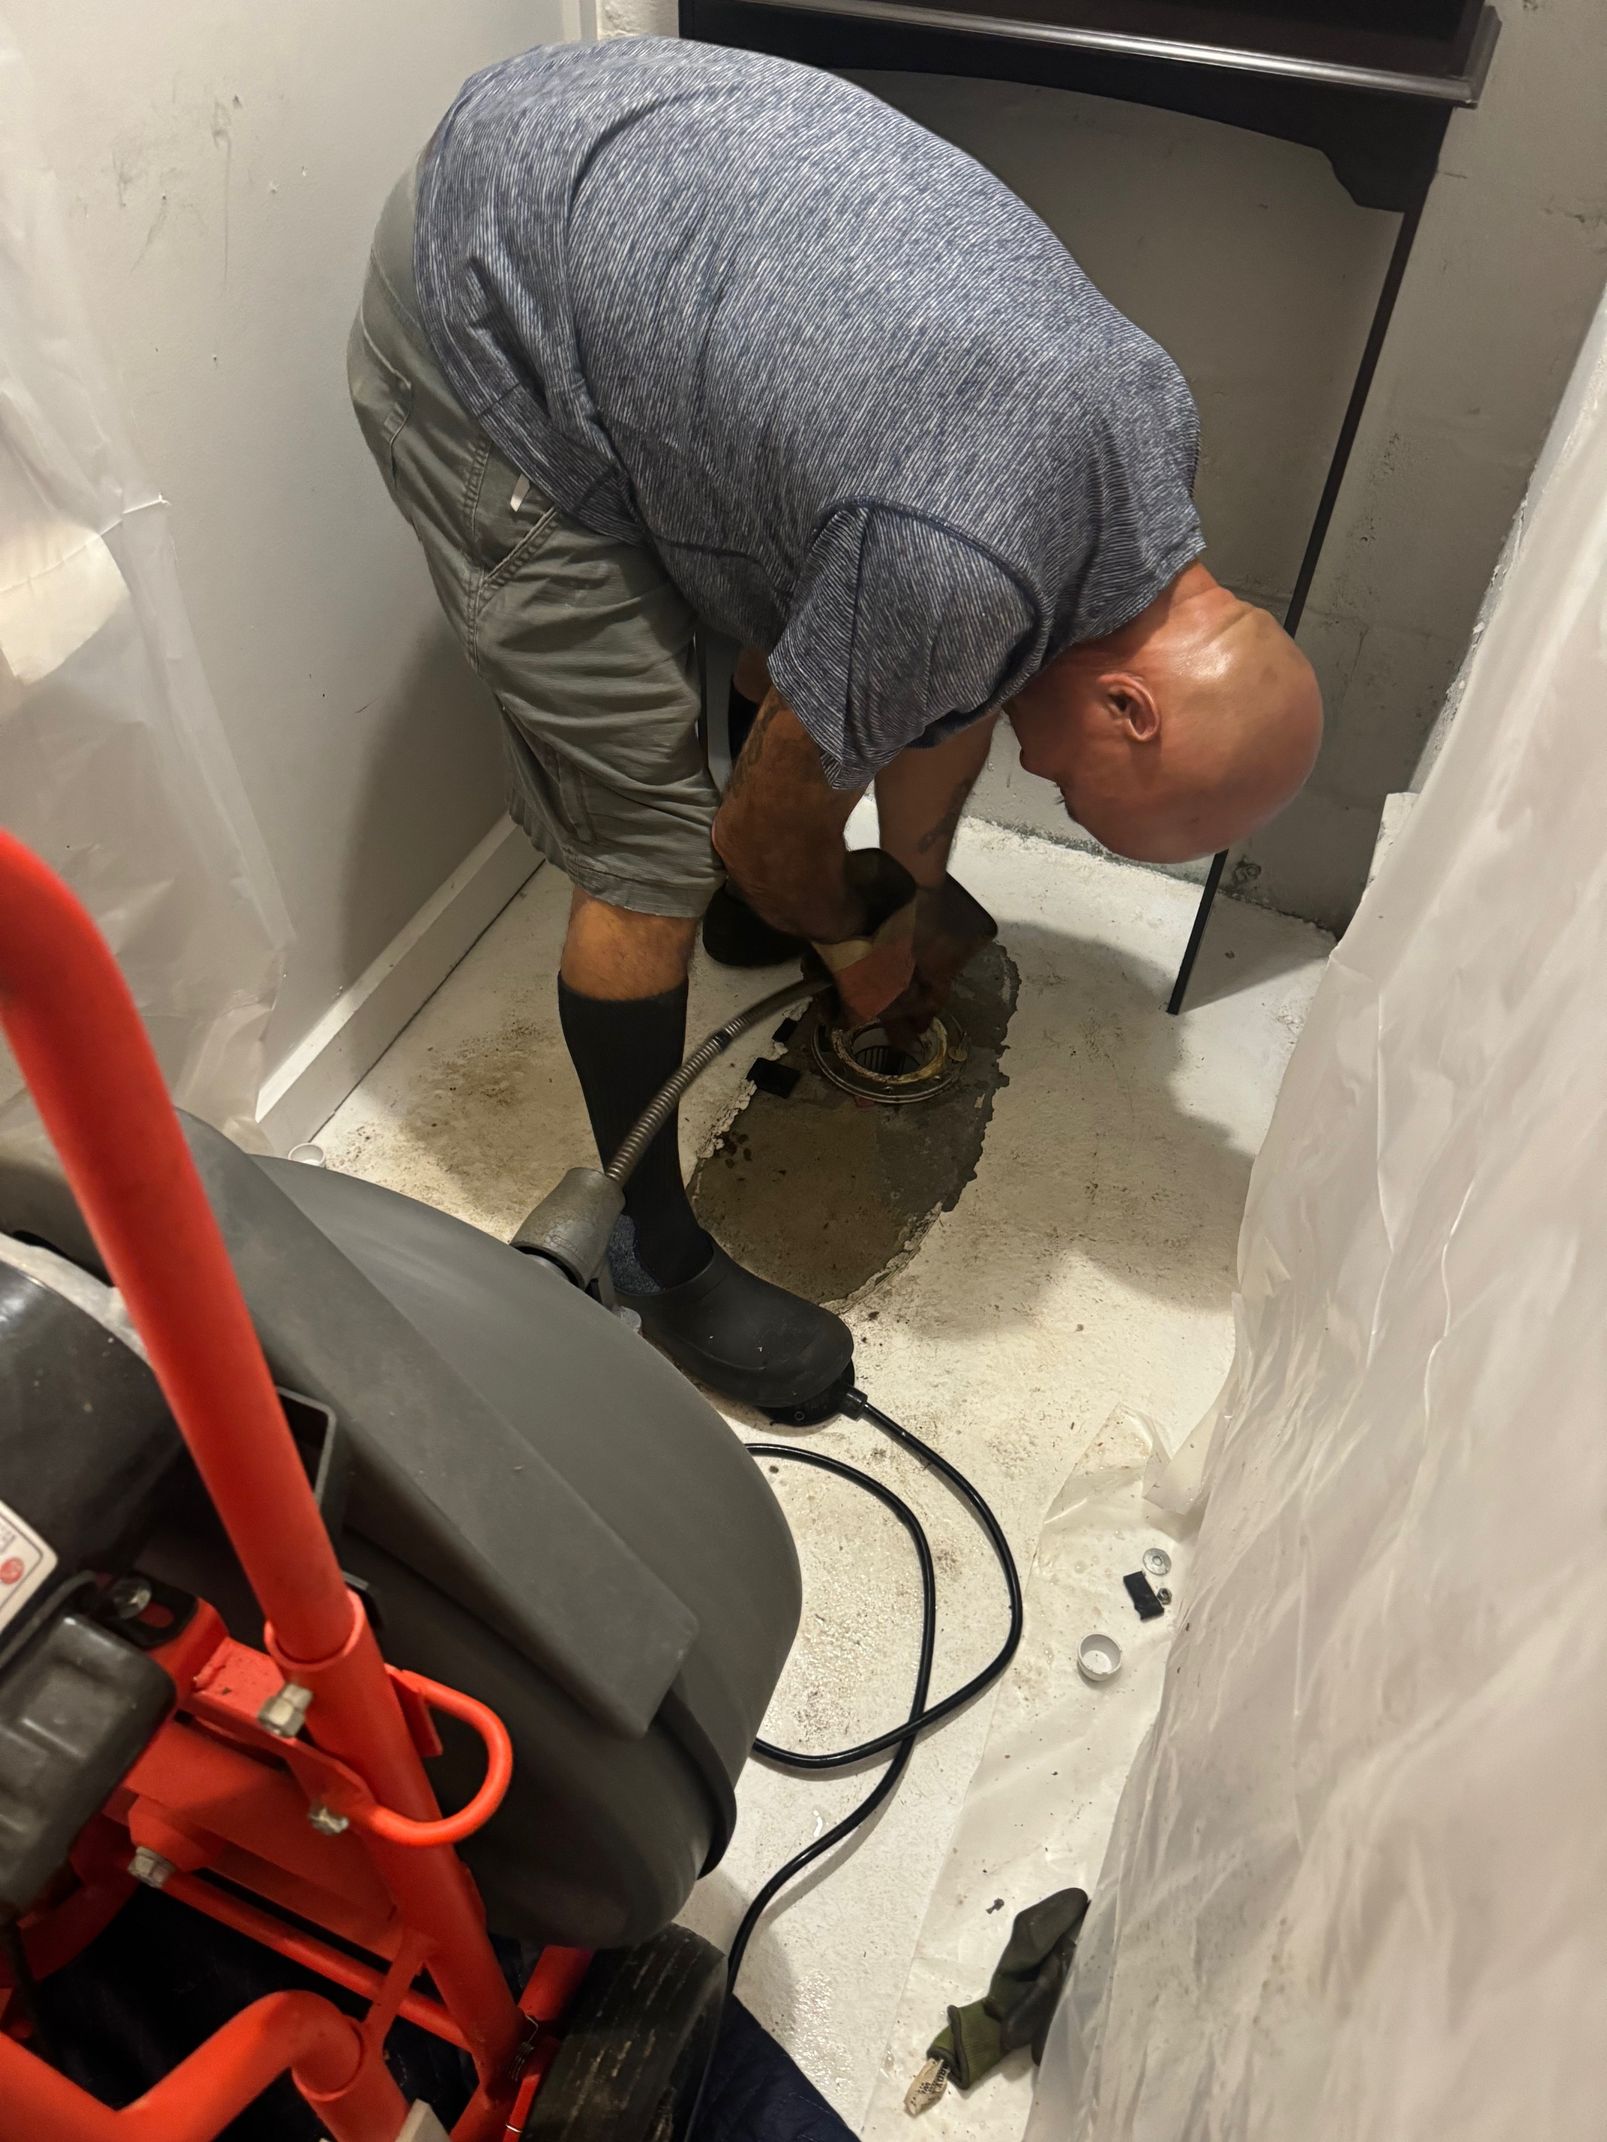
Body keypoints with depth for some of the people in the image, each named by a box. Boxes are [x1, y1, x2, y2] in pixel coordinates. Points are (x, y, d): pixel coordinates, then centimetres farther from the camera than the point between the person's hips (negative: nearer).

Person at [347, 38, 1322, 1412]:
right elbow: (771, 821, -13)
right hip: (481, 314, -8)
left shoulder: (1153, 420, -4)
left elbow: (950, 686, 10)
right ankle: (653, 1251, 11)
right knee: (652, 853, -8)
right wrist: (857, 940, 7)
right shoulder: (968, 574, -31)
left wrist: (917, 911, 19)